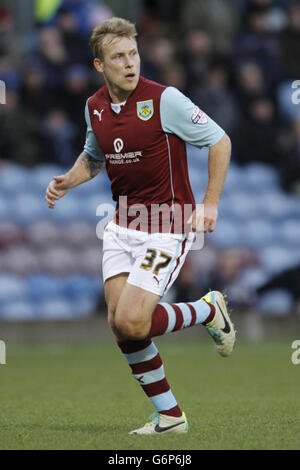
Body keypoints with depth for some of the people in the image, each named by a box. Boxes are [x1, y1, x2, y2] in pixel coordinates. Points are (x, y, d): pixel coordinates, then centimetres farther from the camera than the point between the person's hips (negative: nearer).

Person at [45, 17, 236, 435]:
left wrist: (210, 204, -13)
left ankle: (209, 311, 9)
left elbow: (219, 141, -8)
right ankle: (169, 416, 11)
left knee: (132, 322, -18)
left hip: (168, 225, -6)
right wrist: (67, 182, 5)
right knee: (119, 323, -3)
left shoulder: (165, 99, -15)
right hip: (123, 224, 6)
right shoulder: (95, 107, 4)